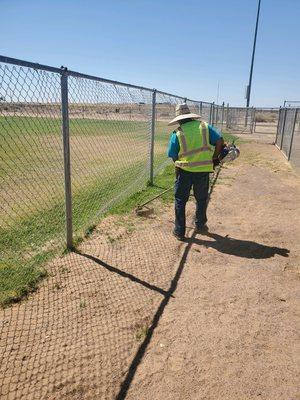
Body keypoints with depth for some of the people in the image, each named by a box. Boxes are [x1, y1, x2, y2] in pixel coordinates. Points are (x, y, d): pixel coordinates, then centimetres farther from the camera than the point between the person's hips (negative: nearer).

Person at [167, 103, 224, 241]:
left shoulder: (177, 133, -4)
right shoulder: (205, 126, 2)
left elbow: (173, 157, -2)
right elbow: (220, 141, -4)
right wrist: (214, 158, 4)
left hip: (184, 171, -2)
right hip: (203, 171, 2)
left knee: (180, 201, 12)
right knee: (201, 199, 21)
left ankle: (180, 231, 17)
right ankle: (200, 225, 37)